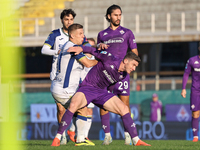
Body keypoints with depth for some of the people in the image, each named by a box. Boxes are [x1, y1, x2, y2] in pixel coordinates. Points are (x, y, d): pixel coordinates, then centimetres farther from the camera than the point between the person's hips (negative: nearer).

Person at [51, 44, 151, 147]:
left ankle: (136, 141, -1)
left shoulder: (123, 75, 3)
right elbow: (93, 51, -5)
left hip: (101, 92, 6)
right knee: (73, 105, -35)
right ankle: (57, 139, -25)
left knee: (124, 109, -10)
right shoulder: (109, 59, -17)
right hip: (87, 87, -6)